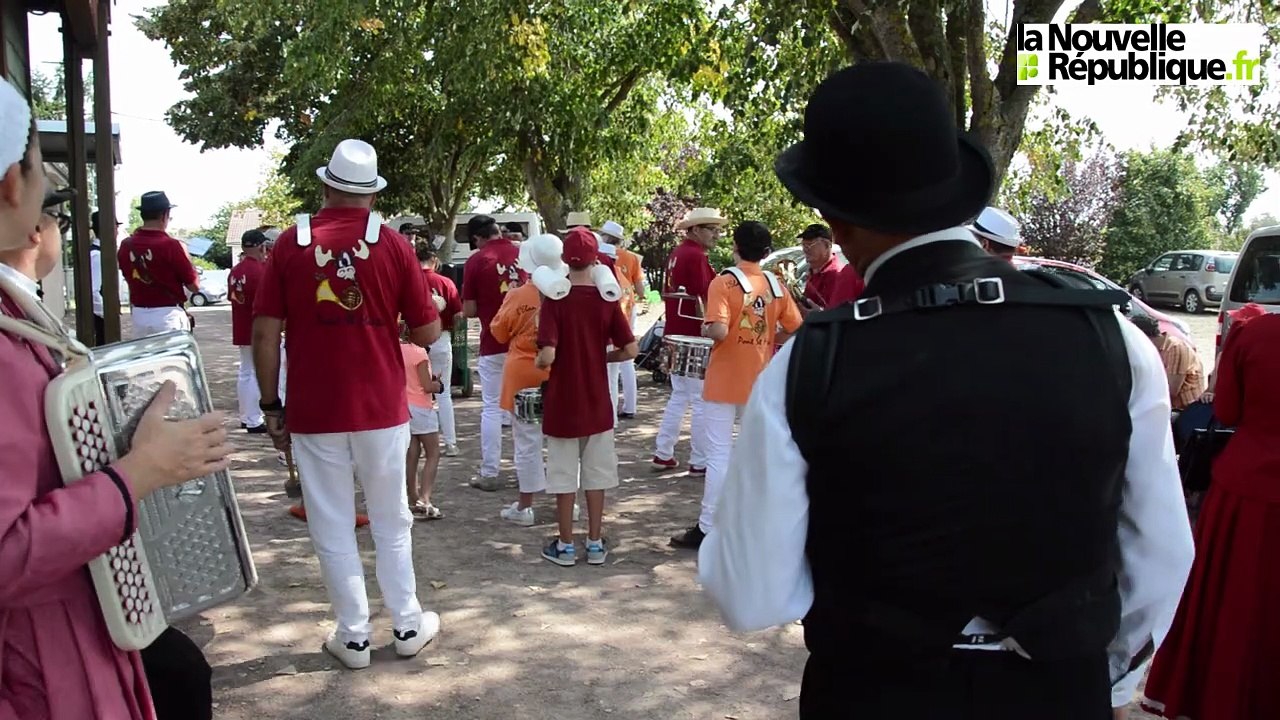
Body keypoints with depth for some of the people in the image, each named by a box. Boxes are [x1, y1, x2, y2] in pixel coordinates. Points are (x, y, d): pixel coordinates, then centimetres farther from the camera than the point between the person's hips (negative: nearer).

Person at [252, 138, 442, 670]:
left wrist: (271, 405, 4)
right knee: (391, 522, 15)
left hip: (312, 411, 0)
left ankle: (353, 636, 19)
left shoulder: (291, 243, -3)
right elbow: (427, 333, -3)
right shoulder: (392, 244, -4)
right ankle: (408, 625, 25)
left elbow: (264, 334, -5)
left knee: (333, 527, 10)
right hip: (381, 406, 1)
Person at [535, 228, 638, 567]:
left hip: (562, 403, -2)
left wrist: (536, 361, 0)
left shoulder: (554, 300, -13)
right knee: (596, 473, 12)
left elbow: (547, 356, -22)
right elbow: (630, 349, -6)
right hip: (597, 402, 2)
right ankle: (595, 543, 19)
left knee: (564, 475, 8)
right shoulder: (606, 299, -5)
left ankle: (565, 545, 16)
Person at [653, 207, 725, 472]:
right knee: (702, 401, -1)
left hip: (675, 335, 9)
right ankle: (699, 462, 5)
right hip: (694, 339, -9)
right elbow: (702, 299, -20)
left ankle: (663, 454, 19)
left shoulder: (676, 254, 12)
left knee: (679, 396, 17)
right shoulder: (696, 256, -15)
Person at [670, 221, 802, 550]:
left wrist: (704, 328, -4)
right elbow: (797, 329, 4)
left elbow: (719, 330, -25)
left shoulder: (724, 282, -13)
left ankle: (706, 528, 2)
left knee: (719, 454, -2)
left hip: (724, 382, -5)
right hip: (760, 382, 5)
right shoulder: (776, 284, 2)